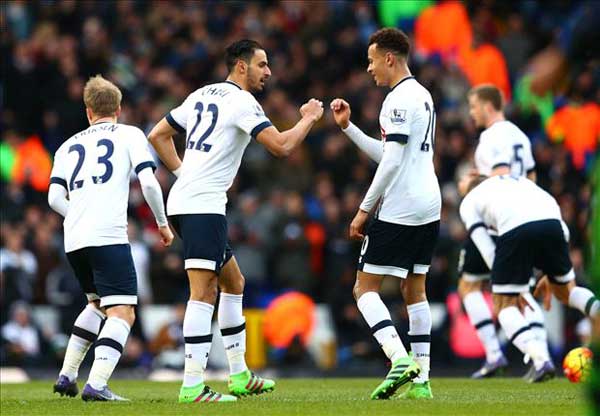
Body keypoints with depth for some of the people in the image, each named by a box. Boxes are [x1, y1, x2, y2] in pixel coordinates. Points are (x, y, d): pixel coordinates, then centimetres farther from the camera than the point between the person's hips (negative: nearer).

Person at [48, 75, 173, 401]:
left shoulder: (69, 145, 21)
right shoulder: (129, 135, 10)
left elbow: (55, 198, 10)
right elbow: (148, 182, -3)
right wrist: (162, 223, 9)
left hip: (73, 239, 6)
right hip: (109, 236, -6)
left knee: (98, 303, 26)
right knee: (122, 312, -7)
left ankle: (67, 376, 24)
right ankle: (97, 384, -23)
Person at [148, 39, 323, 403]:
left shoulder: (202, 95, 18)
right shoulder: (242, 102, -8)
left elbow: (158, 135, 24)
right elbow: (282, 146, -16)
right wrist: (309, 118, 1)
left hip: (183, 199, 10)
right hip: (203, 205, -10)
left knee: (233, 282, 19)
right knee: (204, 292, -14)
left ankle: (240, 376, 23)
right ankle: (193, 387, -20)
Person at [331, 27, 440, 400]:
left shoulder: (399, 99, -13)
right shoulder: (422, 96, 17)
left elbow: (391, 161, -19)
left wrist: (364, 210, -14)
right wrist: (348, 127, 21)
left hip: (399, 211, -9)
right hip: (429, 208, 9)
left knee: (365, 288, -4)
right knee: (415, 290, 13)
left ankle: (400, 359, -21)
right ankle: (422, 380, 9)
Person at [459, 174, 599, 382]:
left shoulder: (469, 201, 30)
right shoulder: (522, 181, 41)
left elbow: (487, 250, 17)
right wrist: (552, 275, 34)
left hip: (514, 230, -4)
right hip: (551, 223, 4)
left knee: (505, 304, 10)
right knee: (565, 291, 26)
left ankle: (541, 359, -12)